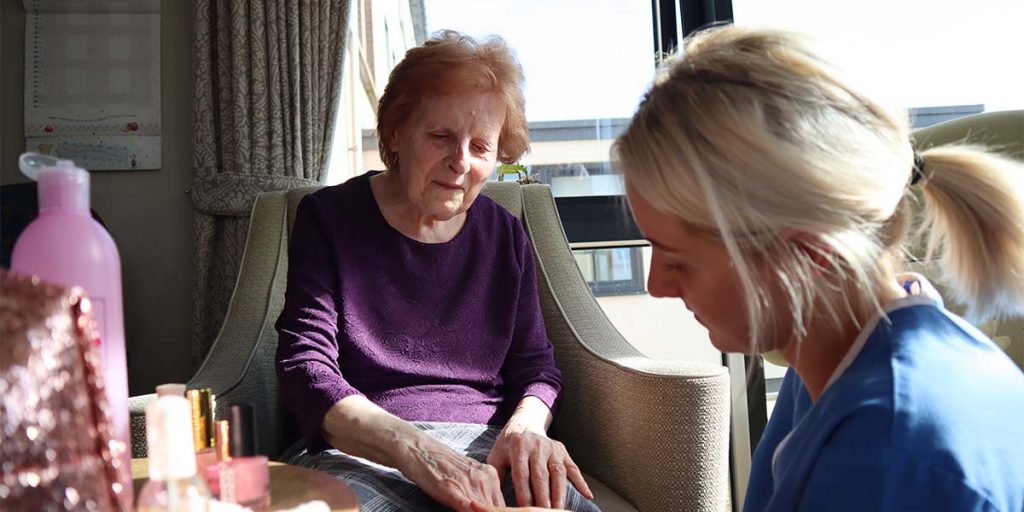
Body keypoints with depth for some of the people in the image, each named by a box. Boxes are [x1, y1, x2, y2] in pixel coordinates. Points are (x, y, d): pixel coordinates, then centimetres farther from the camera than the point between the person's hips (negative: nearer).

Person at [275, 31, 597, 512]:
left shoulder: (506, 234, 12)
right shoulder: (328, 218, 2)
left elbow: (535, 365, 13)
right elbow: (306, 370, -9)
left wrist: (524, 426, -14)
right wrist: (416, 449, -26)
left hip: (483, 447, 3)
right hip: (358, 451, -2)